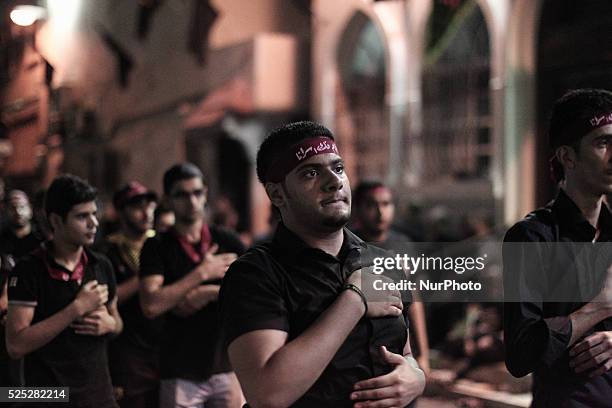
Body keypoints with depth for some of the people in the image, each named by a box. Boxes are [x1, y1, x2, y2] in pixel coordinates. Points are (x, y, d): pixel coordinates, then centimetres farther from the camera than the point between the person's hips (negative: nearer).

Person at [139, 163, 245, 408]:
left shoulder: (228, 242, 7)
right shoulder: (157, 247, 0)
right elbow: (150, 306, -14)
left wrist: (210, 293, -12)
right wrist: (202, 273, -13)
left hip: (227, 366, 2)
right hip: (180, 373, -2)